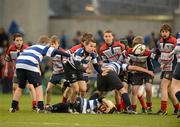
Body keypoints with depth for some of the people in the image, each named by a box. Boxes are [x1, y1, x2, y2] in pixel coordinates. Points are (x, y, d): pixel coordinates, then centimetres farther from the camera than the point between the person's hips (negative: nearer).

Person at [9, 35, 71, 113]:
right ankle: (40, 107, -2)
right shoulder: (44, 47, 16)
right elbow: (56, 52, 8)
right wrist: (69, 55, 10)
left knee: (20, 87, 20)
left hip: (19, 63, 6)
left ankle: (13, 107, 19)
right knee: (38, 86, 5)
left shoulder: (31, 47, 35)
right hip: (30, 66, -6)